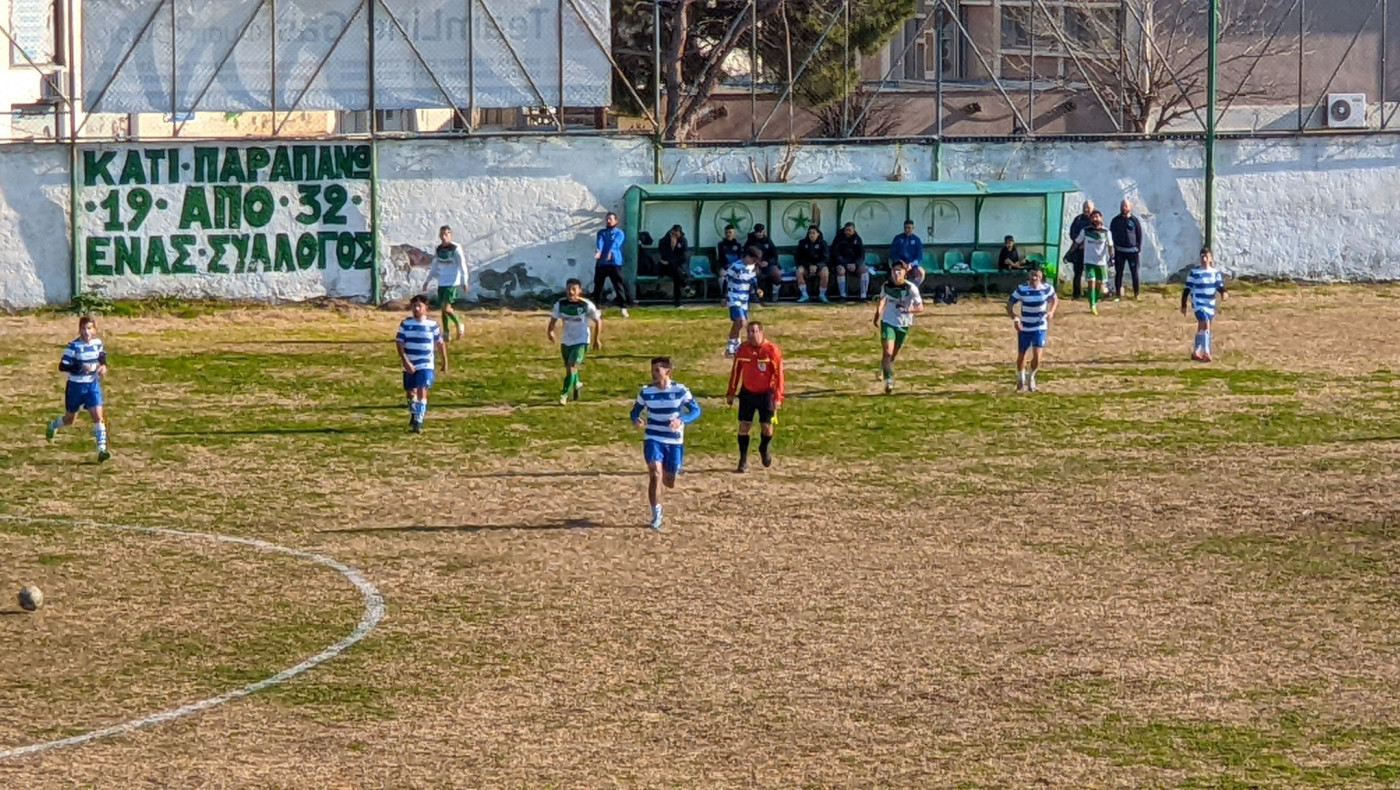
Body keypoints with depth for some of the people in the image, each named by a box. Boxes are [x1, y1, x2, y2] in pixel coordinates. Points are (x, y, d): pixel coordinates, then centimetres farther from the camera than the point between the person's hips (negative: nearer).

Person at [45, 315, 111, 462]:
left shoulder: (97, 342, -3)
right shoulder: (74, 346, -18)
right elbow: (62, 366, -21)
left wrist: (103, 365, 0)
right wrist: (80, 368, -34)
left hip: (93, 385, 3)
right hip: (76, 386, -3)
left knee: (98, 416, -13)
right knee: (70, 419, 16)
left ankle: (101, 450, -15)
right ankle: (52, 425, 50)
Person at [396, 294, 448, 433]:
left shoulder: (432, 324, -1)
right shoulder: (405, 324, -1)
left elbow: (440, 343, 9)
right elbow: (399, 343, -4)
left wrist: (445, 362, 13)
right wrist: (405, 360, -16)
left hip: (426, 365, -2)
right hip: (410, 365, 2)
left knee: (422, 391, -15)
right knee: (411, 392, 14)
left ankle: (418, 421, -14)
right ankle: (414, 415, 38)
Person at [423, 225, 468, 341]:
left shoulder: (456, 249, -10)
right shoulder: (438, 250, 8)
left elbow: (462, 266, -10)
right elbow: (434, 267, 18)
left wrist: (464, 282, -15)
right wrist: (427, 281, 17)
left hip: (453, 283, -6)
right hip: (441, 283, 6)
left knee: (446, 307, -15)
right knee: (443, 308, 6)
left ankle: (459, 326, 6)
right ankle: (446, 334, 12)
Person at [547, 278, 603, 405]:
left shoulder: (587, 306, -17)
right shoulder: (560, 304, -9)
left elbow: (598, 321, -4)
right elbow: (554, 319, -2)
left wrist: (597, 339, -2)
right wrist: (550, 330, -23)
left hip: (581, 342, -5)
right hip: (566, 341, 5)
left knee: (572, 366, -17)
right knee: (569, 367, 19)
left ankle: (564, 395, -9)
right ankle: (577, 384, 49)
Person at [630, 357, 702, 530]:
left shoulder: (680, 390, -8)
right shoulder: (646, 392, -3)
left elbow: (696, 410, -8)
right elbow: (636, 410, 8)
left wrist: (681, 421, -27)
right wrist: (635, 419, -17)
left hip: (674, 441, 0)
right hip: (653, 439, 0)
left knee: (670, 483, 9)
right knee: (655, 474, -20)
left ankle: (669, 473, 49)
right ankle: (656, 515, -11)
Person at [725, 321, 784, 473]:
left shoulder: (771, 350, -10)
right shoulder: (743, 350, 0)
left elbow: (779, 373, -7)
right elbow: (735, 371, 9)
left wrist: (778, 396, -11)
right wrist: (731, 393, 9)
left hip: (766, 393, -2)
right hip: (747, 393, 2)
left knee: (767, 427, 0)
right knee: (744, 426, -4)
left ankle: (764, 449, 33)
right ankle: (743, 460, 6)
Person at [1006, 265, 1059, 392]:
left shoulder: (1047, 288, -9)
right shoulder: (1021, 289, -13)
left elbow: (1055, 299, 11)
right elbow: (1009, 305, -8)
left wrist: (1051, 311, -8)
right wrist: (1015, 319, -22)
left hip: (1040, 327, 0)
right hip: (1024, 328, 0)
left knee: (1037, 356, -12)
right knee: (1021, 355, 11)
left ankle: (1031, 376, 18)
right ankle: (1021, 380, 35)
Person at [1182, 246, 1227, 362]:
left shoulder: (1216, 272, 6)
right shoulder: (1194, 272, -6)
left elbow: (1219, 285, 4)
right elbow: (1187, 289, -2)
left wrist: (1223, 292, -20)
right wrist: (1183, 305, -1)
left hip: (1210, 304, 5)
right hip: (1198, 303, -5)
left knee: (1201, 328, 16)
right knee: (1206, 325, -20)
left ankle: (1196, 352, 29)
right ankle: (1206, 352, -23)